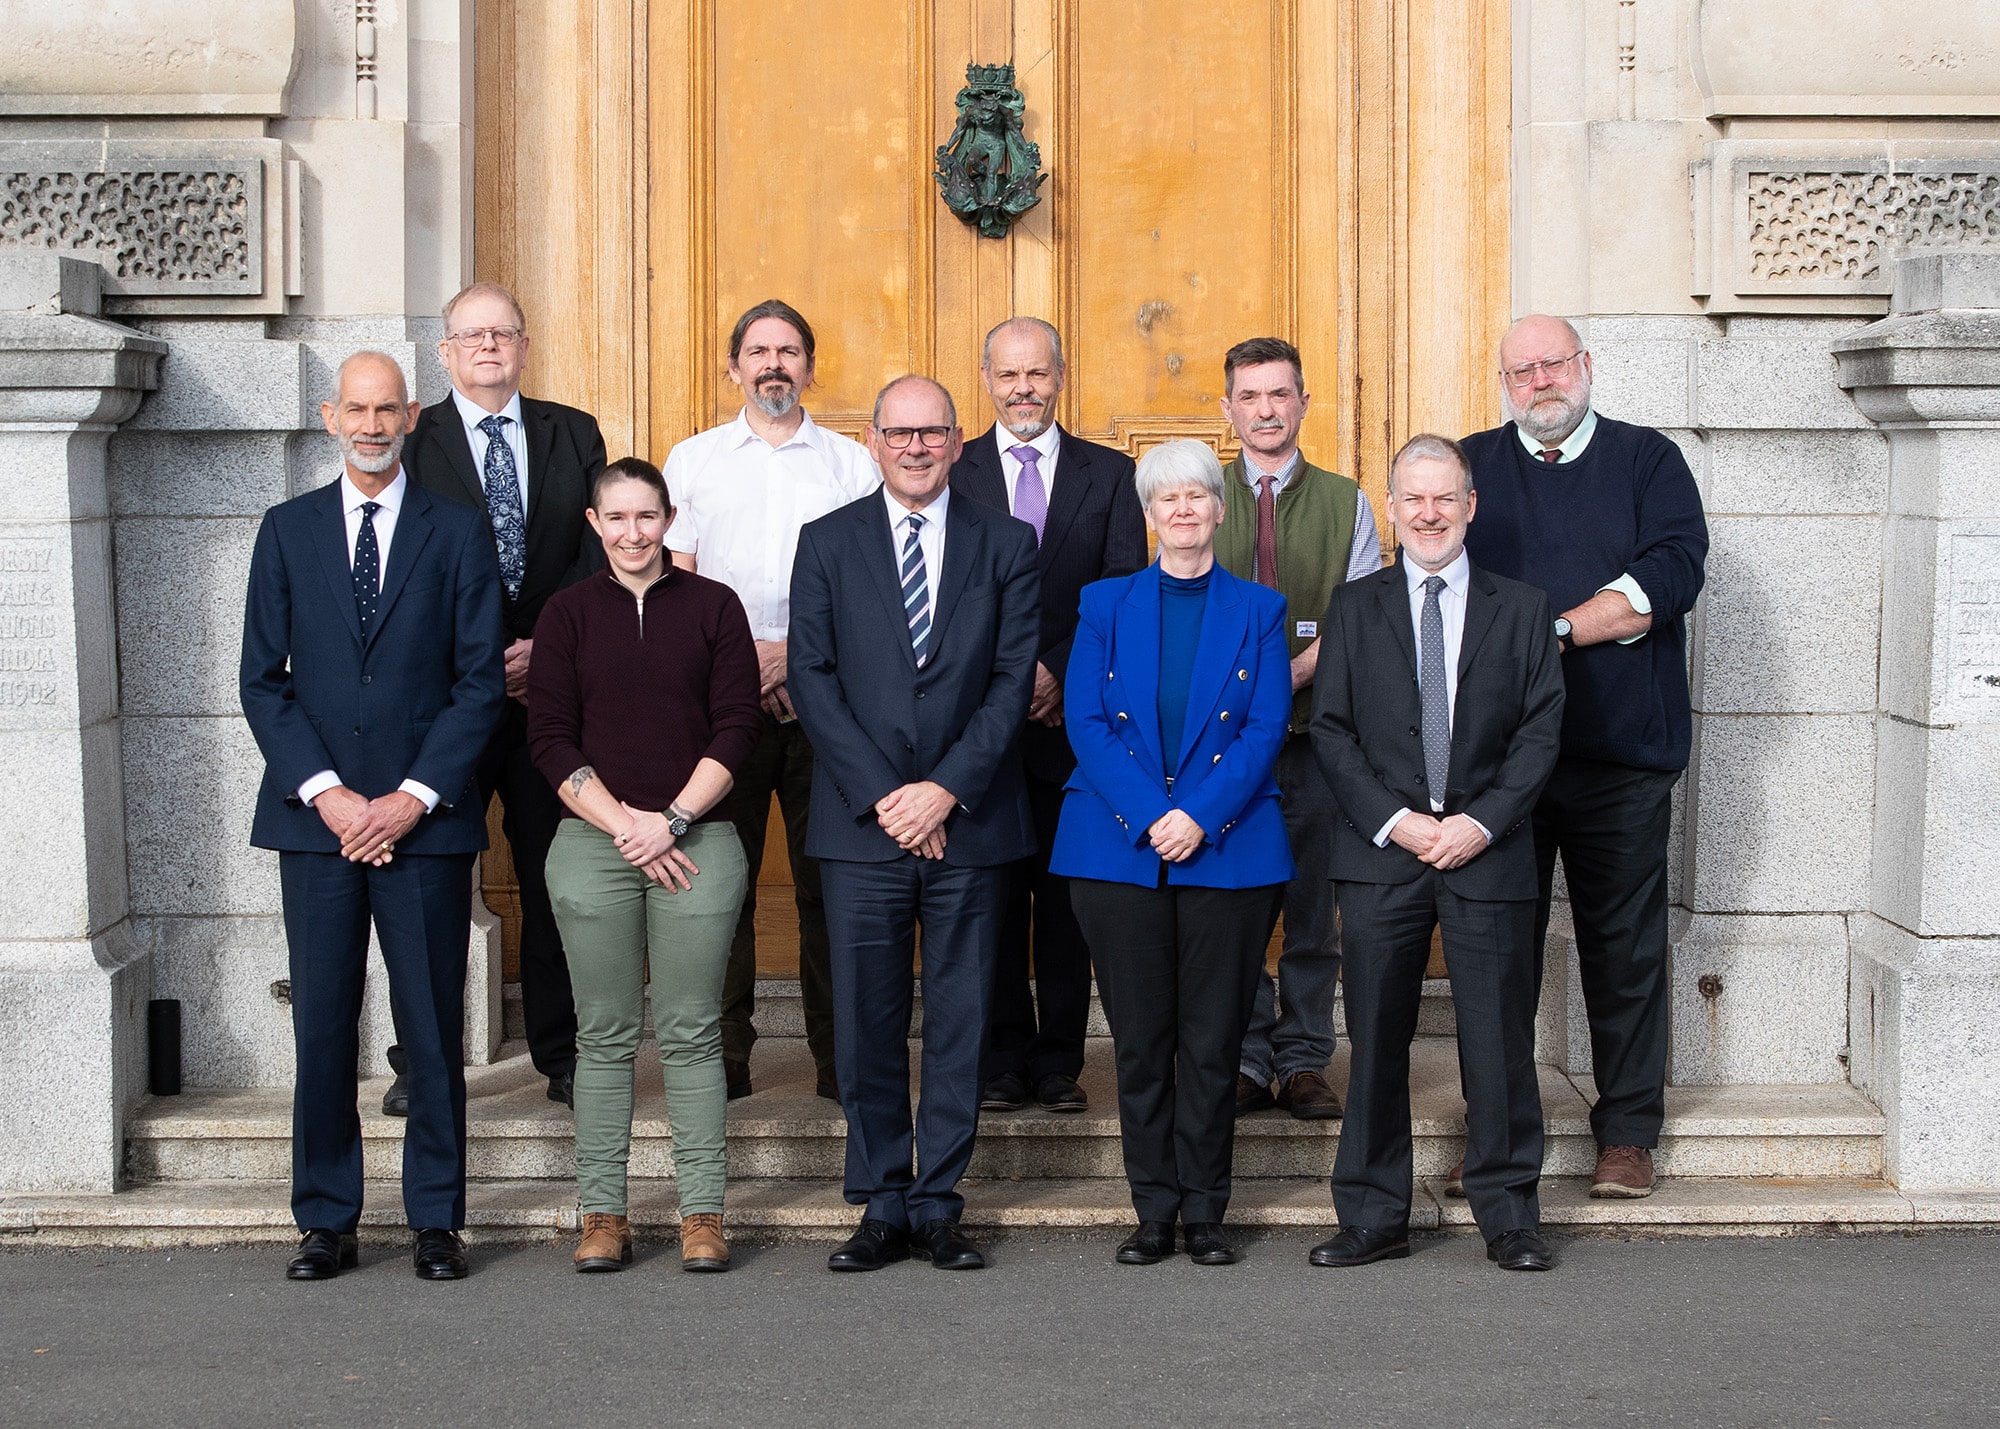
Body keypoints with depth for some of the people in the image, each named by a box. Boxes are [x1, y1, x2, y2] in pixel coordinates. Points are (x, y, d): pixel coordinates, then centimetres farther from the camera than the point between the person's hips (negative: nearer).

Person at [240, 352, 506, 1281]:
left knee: (433, 1029, 3)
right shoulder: (288, 531, 9)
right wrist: (325, 792, -8)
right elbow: (263, 680, 5)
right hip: (315, 819, 1)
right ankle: (326, 1222, 14)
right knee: (322, 1028, 3)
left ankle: (436, 1221, 13)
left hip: (425, 820, -1)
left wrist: (413, 796, -9)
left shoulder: (457, 534, 5)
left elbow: (481, 681, 1)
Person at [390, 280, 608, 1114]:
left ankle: (563, 1057, 14)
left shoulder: (573, 436, 10)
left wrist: (548, 646, -8)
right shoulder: (412, 444, 4)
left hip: (552, 685, 1)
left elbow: (600, 554, 4)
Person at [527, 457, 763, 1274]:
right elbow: (550, 739, 3)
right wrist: (624, 824, -7)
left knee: (691, 1032, 0)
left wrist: (673, 822, -8)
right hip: (591, 843, 1)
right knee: (605, 1034, 3)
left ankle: (703, 1213, 5)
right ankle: (602, 1215, 9)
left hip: (696, 842, -1)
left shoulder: (713, 607, 7)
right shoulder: (568, 613, 8)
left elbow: (736, 729, 2)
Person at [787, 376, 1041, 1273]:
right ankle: (883, 1208, 12)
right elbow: (811, 678, 0)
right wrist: (881, 795, -9)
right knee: (867, 1023, 3)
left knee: (959, 1021, 4)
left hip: (969, 824, 0)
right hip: (861, 826, 0)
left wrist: (947, 788, -11)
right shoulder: (828, 543, 7)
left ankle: (939, 1206, 12)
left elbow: (1014, 677, 0)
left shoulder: (1005, 544, 7)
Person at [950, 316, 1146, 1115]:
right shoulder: (950, 474, 7)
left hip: (1073, 714, 0)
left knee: (1066, 893, 3)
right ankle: (1004, 1059, 10)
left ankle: (1060, 1063, 10)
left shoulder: (1110, 475, 8)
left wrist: (1059, 673, -11)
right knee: (992, 892, 3)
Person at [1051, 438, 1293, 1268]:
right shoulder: (1106, 605, 10)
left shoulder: (1258, 610, 9)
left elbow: (1267, 727, 1)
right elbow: (1085, 720, 1)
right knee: (1139, 1037, 2)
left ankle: (1205, 1213, 11)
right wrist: (1149, 816, -11)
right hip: (1119, 849, 1)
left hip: (1229, 850, 0)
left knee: (1213, 1038, 1)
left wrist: (1201, 817, -12)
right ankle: (1154, 1210, 11)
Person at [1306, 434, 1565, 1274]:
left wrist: (1481, 823, -10)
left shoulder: (1521, 609, 8)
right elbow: (1330, 731, 3)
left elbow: (1540, 732, 2)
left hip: (1488, 853, 0)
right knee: (1376, 1040, 4)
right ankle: (1374, 1217, 13)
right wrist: (1394, 820, -9)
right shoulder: (1353, 609, 9)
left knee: (1498, 1040, 2)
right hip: (1380, 856, 1)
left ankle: (1509, 1218, 13)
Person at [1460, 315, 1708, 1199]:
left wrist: (1552, 630, -12)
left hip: (1620, 748, -1)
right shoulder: (1471, 465, 12)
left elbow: (1671, 574, -7)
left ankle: (1628, 1133, 13)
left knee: (1624, 944, 4)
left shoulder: (1648, 461, 7)